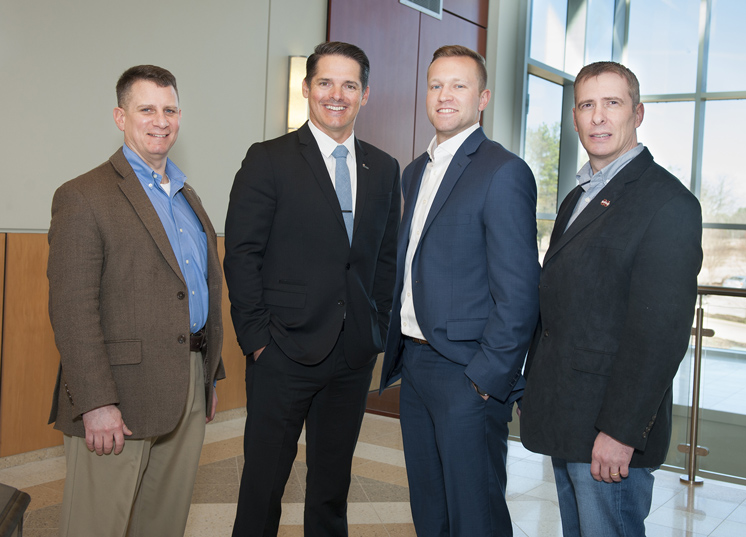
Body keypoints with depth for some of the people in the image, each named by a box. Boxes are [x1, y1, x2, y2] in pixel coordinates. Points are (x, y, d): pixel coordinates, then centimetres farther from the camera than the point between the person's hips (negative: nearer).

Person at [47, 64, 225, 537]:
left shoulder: (188, 197, 16)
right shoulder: (83, 197, -8)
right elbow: (72, 309, -15)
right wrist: (96, 403, -20)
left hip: (189, 392, 7)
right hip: (119, 396, -7)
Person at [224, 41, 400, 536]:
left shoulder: (384, 169, 10)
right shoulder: (269, 160, -3)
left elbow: (387, 258, 13)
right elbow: (242, 254, -6)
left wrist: (378, 332, 5)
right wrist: (256, 337, -11)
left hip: (355, 354, 4)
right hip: (284, 351, -4)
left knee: (333, 480, 17)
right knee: (264, 480, 7)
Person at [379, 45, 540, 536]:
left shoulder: (504, 172, -12)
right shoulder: (416, 172, 14)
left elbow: (518, 292, -17)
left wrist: (488, 377, -18)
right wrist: (399, 351, 13)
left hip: (467, 373, -8)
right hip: (414, 365, 8)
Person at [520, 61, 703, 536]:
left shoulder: (668, 202, -13)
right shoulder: (578, 199, 16)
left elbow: (661, 331, -19)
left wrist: (621, 431, -21)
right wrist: (540, 396, 12)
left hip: (610, 429, -8)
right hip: (567, 424, 8)